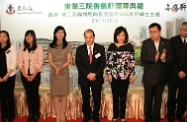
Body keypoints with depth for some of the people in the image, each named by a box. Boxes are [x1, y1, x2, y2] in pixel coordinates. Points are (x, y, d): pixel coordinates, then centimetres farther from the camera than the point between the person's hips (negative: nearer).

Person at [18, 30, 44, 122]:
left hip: (35, 74, -3)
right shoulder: (22, 48, 7)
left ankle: (36, 114, 10)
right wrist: (25, 74, -7)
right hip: (25, 75, 3)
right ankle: (30, 114, 14)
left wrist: (33, 75, -11)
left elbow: (39, 63, -7)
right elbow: (19, 62, 3)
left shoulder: (39, 48, -2)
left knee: (35, 93, -2)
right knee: (28, 94, 6)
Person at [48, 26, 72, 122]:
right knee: (55, 94, 2)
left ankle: (62, 114, 9)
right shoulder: (51, 46, 6)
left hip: (64, 72, -1)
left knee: (64, 94, 1)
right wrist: (56, 68, -16)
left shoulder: (67, 46, 2)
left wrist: (61, 68, -17)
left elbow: (68, 60, -1)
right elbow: (50, 60, 2)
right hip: (54, 72, 1)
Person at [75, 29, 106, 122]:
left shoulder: (100, 48, 0)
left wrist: (94, 74, -14)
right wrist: (87, 75, -13)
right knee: (85, 99, 9)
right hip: (84, 78, 1)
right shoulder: (80, 49, 2)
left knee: (97, 99, 7)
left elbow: (103, 63, -3)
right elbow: (78, 64, -3)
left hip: (97, 78, 0)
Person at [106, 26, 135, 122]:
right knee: (115, 97, 9)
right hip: (114, 75, 1)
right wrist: (109, 74, -3)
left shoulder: (129, 46, 0)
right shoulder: (112, 46, 1)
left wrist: (132, 74, -2)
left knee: (123, 97, 9)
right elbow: (108, 61, 1)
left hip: (125, 76, 0)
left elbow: (132, 61, 1)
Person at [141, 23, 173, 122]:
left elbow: (171, 58, -5)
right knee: (148, 99, 8)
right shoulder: (146, 43, -4)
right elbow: (143, 58, -13)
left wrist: (164, 58, -26)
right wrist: (154, 58, -28)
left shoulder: (167, 43, -1)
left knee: (158, 99, 14)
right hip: (149, 77, -1)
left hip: (161, 76, 2)